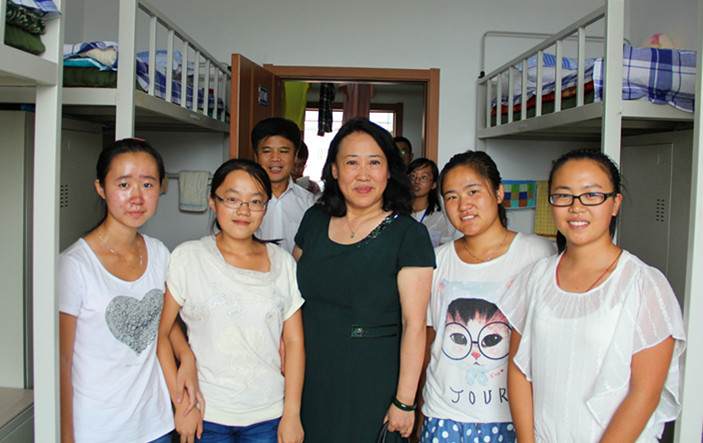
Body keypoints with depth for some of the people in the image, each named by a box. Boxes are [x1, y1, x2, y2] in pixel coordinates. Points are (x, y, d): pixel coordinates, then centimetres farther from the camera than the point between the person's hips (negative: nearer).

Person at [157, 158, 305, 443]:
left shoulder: (283, 263, 1)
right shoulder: (187, 258, -4)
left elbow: (294, 342, 1)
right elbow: (160, 333, -4)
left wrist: (292, 415, -2)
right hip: (206, 415, -1)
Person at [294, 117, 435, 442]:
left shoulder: (409, 235, -12)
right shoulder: (314, 220, 3)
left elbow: (414, 324, -14)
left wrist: (405, 401, -14)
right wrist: (285, 343, 5)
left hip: (372, 389, -4)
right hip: (310, 380, 4)